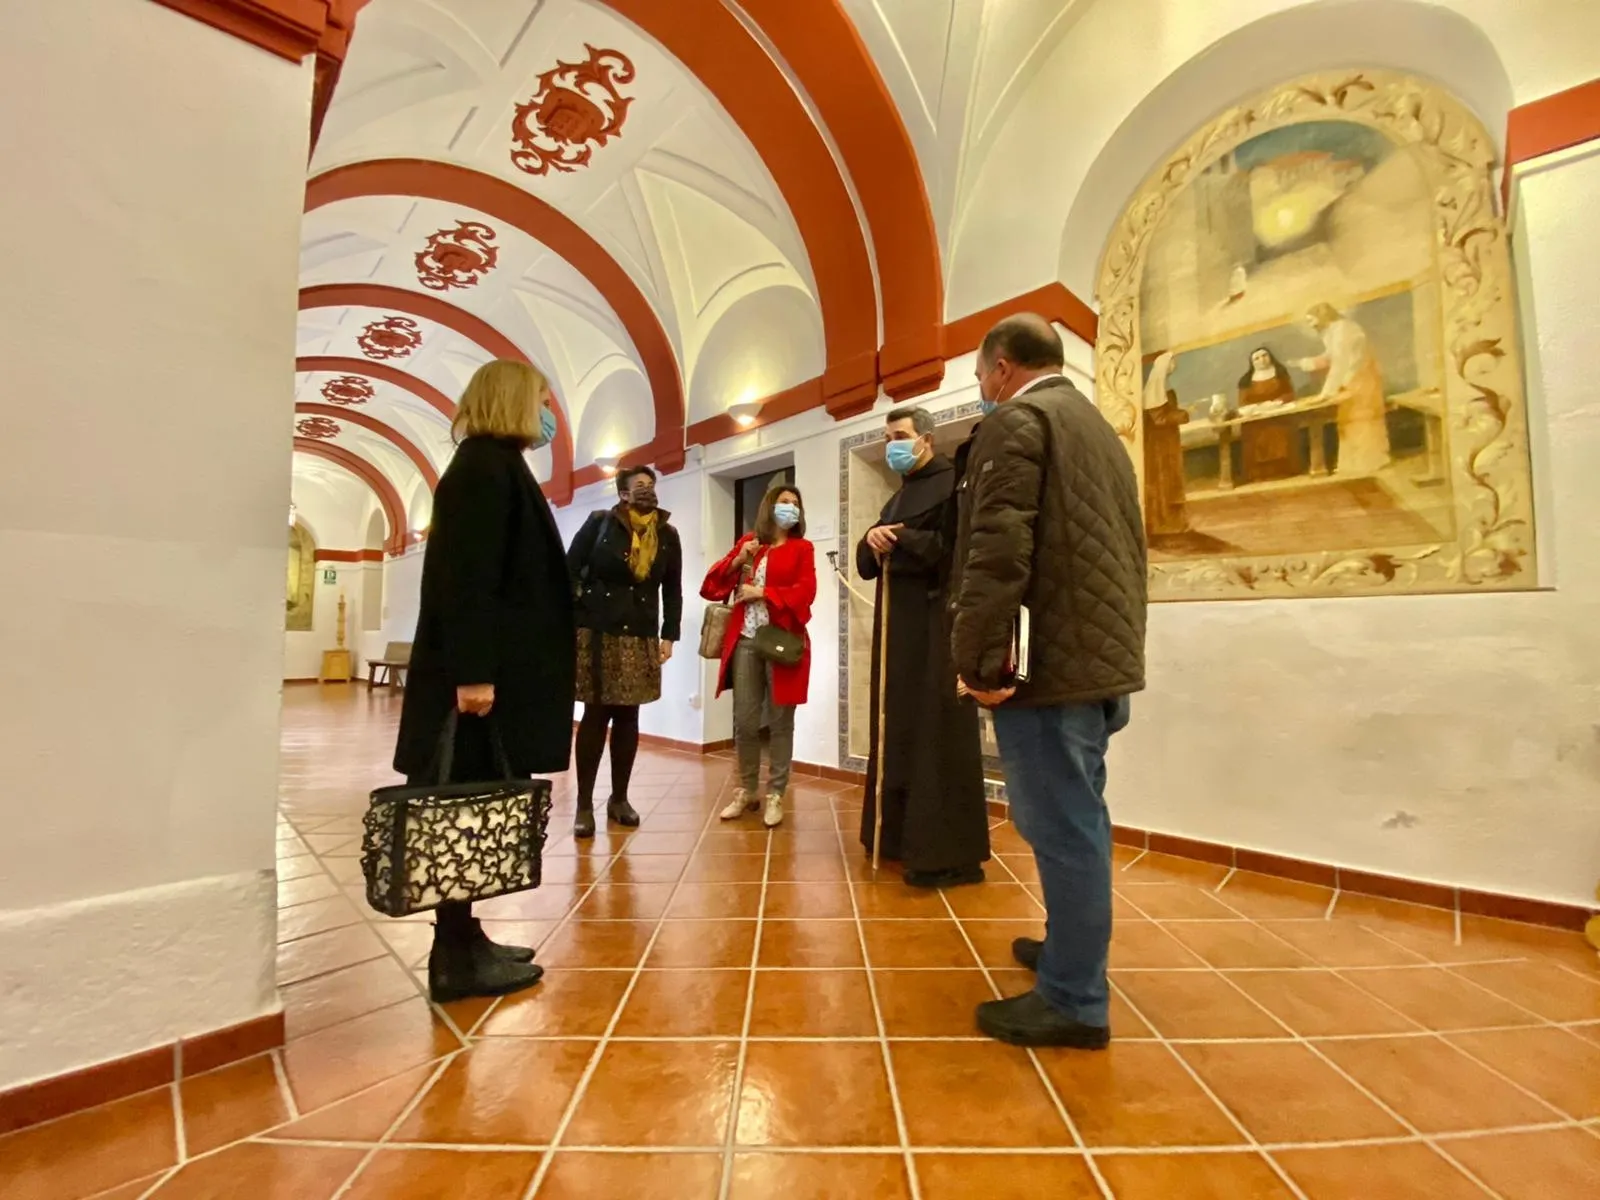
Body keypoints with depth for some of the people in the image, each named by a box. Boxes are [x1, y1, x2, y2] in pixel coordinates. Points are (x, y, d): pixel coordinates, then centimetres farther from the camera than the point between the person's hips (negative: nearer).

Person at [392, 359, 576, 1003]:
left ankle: (464, 940, 26)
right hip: (480, 677, -10)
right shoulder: (484, 466, -10)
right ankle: (457, 959, 13)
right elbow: (465, 577, -20)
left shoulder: (497, 465, 20)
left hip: (497, 672, 10)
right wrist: (472, 672, -23)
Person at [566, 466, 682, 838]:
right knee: (595, 715, 1)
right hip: (596, 632, -2)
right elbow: (570, 570, -2)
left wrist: (669, 634, 3)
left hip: (641, 638, 3)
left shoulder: (668, 535, 8)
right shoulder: (599, 522, 0)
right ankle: (584, 804, 9)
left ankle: (619, 798, 20)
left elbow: (672, 590, 9)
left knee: (628, 717, 7)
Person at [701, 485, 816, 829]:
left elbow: (805, 592, -8)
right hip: (745, 642, 2)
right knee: (744, 721, 6)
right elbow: (711, 587, 10)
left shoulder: (802, 548, 7)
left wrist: (761, 593, -10)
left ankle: (775, 796, 14)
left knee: (780, 722, 4)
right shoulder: (747, 543, 15)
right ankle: (747, 791, 22)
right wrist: (737, 560, -5)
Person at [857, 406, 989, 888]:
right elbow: (866, 564, 15)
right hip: (898, 628, 9)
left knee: (937, 736, -6)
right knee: (898, 731, 11)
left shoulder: (951, 482, -4)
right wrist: (871, 542, -6)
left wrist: (900, 539, -12)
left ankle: (950, 852, 3)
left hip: (937, 626, -8)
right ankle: (901, 835, 23)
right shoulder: (897, 498, 22)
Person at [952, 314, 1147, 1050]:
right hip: (1101, 655, 10)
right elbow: (1121, 547, 21)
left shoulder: (1016, 420, -7)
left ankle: (1075, 1001, 13)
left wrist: (977, 660, -18)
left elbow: (998, 550, -20)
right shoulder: (1099, 427, 21)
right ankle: (1070, 946, 36)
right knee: (1075, 819, 20)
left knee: (1061, 826, -1)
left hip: (1051, 662, -10)